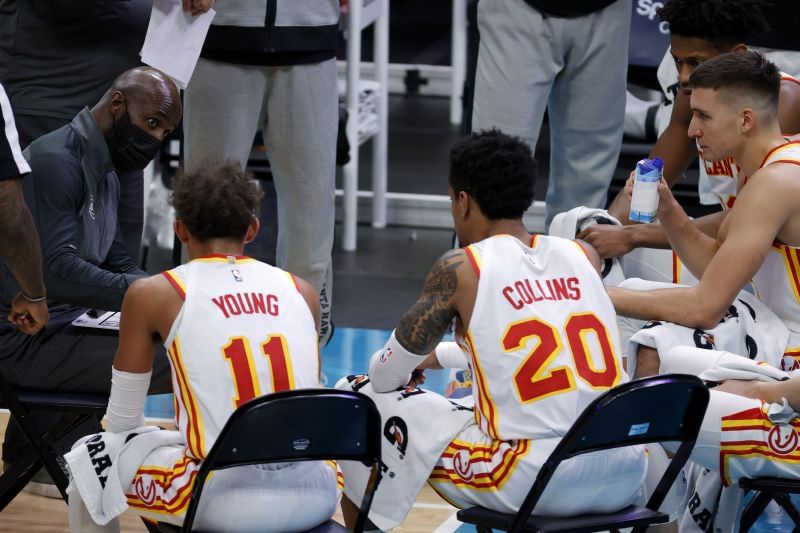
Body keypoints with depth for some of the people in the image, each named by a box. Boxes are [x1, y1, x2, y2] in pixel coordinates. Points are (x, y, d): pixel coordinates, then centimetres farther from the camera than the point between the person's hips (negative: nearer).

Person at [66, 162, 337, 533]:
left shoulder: (152, 295, 5)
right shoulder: (302, 291, 15)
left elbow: (122, 424, 12)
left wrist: (162, 433, 36)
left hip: (225, 502, -4)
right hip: (314, 498, 4)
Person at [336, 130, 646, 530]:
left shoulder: (460, 269, -2)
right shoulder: (584, 257, 12)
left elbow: (385, 376, 7)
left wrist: (412, 362, 32)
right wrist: (438, 357, 42)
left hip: (531, 484, -5)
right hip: (624, 479, 5)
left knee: (362, 401, 13)